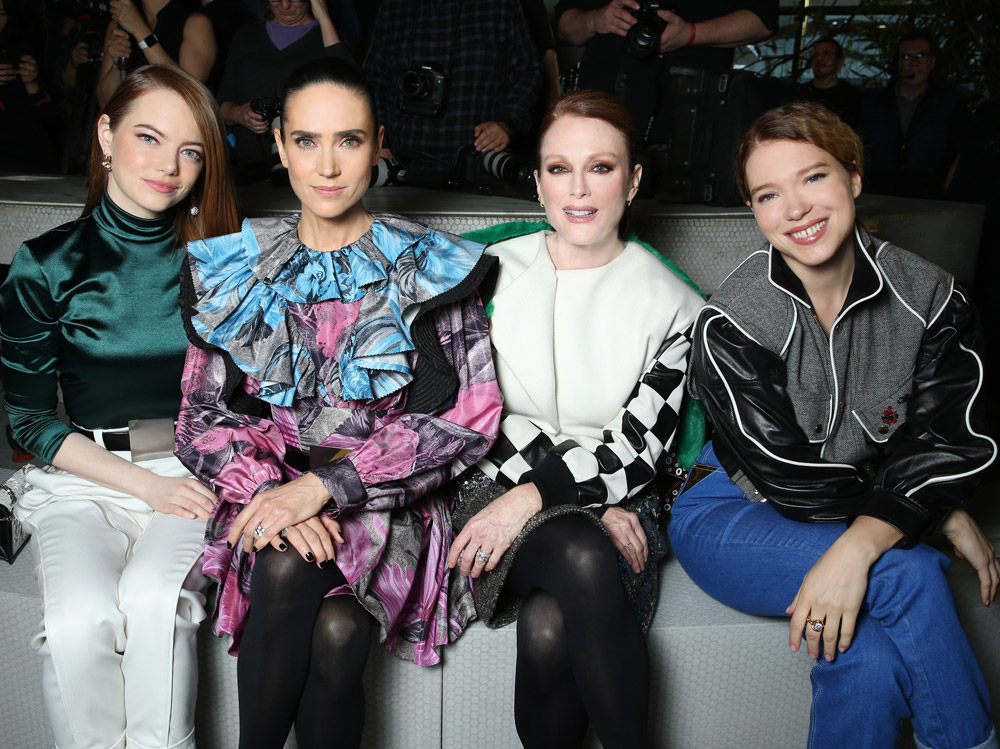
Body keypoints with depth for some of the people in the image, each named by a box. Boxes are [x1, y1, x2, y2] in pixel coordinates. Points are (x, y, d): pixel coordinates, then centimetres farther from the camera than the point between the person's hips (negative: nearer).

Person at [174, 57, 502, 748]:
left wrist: (324, 484, -18)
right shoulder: (236, 270, 9)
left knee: (338, 631, -29)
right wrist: (267, 489, -17)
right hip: (269, 488, 2)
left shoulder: (431, 268, 0)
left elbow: (470, 417, -9)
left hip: (387, 502, -1)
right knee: (287, 568, -31)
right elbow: (203, 417, 6)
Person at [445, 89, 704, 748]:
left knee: (550, 629, -31)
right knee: (582, 560, -33)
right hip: (499, 487, 0)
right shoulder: (496, 272, 5)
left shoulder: (672, 304, 4)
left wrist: (532, 496, -20)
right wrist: (594, 505, -12)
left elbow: (638, 450, -4)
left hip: (620, 507, 0)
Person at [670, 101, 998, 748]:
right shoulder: (731, 322, -17)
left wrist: (857, 547, -30)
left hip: (877, 527, 3)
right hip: (733, 514, -3)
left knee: (869, 660, -28)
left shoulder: (933, 299, -7)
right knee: (910, 573, -28)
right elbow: (795, 482, -17)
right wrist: (939, 512, -12)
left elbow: (947, 445, -13)